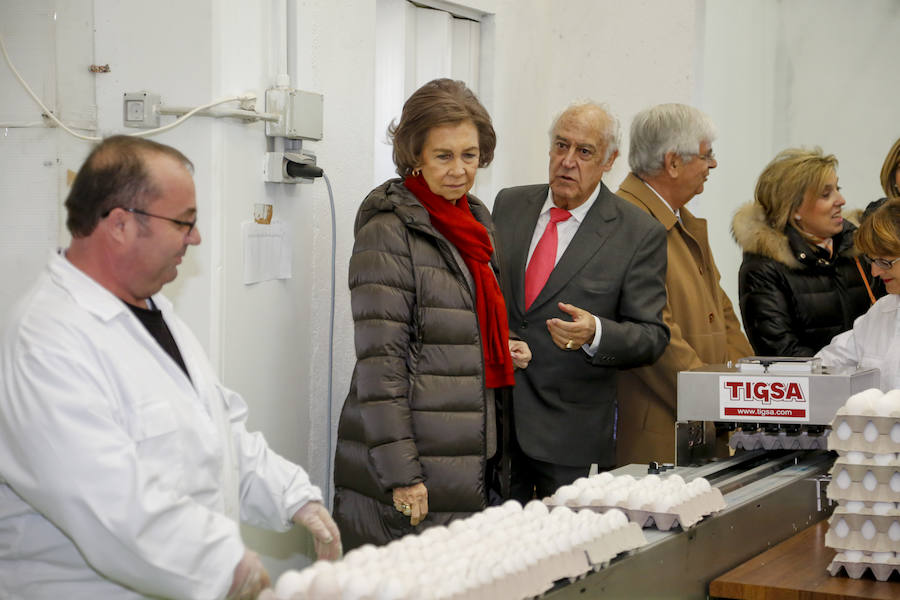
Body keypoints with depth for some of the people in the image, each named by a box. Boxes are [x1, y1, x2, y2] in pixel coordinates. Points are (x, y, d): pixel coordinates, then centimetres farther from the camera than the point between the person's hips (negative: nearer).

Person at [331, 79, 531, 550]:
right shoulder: (389, 231, -10)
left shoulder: (473, 222, 15)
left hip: (470, 468, 8)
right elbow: (380, 360, -15)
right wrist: (402, 473, -19)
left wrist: (504, 350, 7)